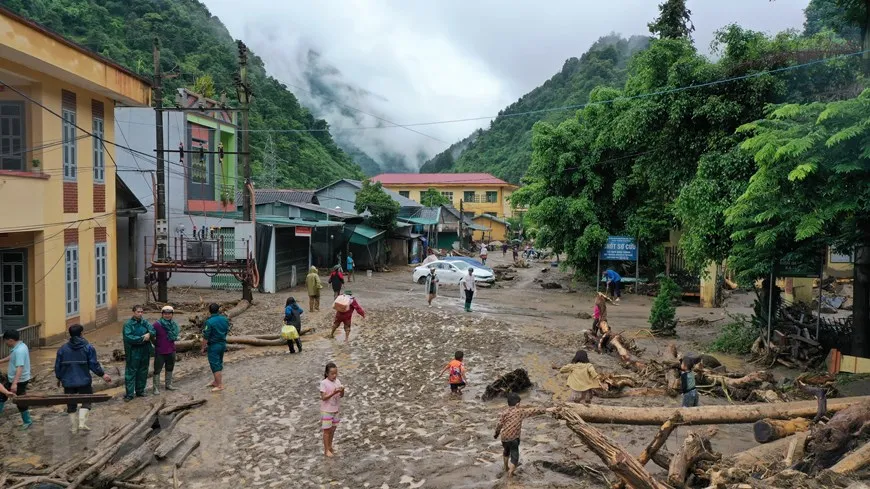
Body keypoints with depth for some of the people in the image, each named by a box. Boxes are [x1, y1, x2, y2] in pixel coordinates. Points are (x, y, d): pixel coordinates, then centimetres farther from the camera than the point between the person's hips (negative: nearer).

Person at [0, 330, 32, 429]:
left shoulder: (19, 351, -28)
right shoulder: (19, 346, 3)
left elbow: (20, 368, -35)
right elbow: (13, 357, 25)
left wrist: (15, 383, -39)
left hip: (19, 381, -10)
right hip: (12, 379, 10)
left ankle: (27, 421, 19)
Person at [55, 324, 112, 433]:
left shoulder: (62, 349, 1)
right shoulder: (88, 347, -8)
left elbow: (58, 366, 5)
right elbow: (94, 364, -11)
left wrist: (59, 378, 21)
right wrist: (102, 374, 0)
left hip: (68, 382, 3)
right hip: (84, 381, -3)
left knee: (71, 405, 13)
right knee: (86, 401, 12)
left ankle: (74, 427, 18)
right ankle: (82, 423, -2)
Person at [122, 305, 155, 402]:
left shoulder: (145, 323, 9)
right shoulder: (128, 324, -8)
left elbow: (153, 331, 0)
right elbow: (128, 337, -19)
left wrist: (149, 334, -22)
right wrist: (142, 338, -17)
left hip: (145, 351, 5)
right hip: (133, 353, -5)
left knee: (143, 372, 13)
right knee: (130, 373, -2)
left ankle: (140, 391, 26)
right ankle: (129, 394, 3)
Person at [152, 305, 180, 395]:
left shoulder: (174, 324, 2)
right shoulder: (157, 324, -17)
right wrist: (155, 343, -9)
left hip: (171, 351, 6)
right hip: (160, 352, -6)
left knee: (170, 368, 19)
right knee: (157, 370, 1)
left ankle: (168, 384, 34)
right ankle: (155, 387, 8)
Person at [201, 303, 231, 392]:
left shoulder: (209, 322, -20)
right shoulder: (225, 319, 0)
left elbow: (205, 337, -17)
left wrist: (203, 347, -5)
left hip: (213, 345, -7)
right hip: (223, 344, 7)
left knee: (215, 365, 0)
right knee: (219, 363, 19)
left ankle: (220, 385, 2)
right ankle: (216, 382, 33)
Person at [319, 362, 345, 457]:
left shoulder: (337, 381, -1)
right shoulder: (324, 383, -17)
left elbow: (341, 396, 2)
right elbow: (323, 397, -20)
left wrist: (342, 391, -20)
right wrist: (334, 393, -31)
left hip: (335, 410, 5)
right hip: (326, 411, -5)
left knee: (333, 429, 14)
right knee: (327, 430, 4)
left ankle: (330, 447, 30)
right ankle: (326, 450, 15)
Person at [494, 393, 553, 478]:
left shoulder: (504, 413, -1)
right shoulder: (521, 411, -6)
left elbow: (499, 425, -4)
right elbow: (533, 410, -2)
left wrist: (496, 434, 13)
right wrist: (546, 410, 3)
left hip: (504, 437, 4)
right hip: (513, 438, -4)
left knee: (506, 451, 29)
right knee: (514, 456, 5)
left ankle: (506, 467, 46)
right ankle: (510, 473, -6)